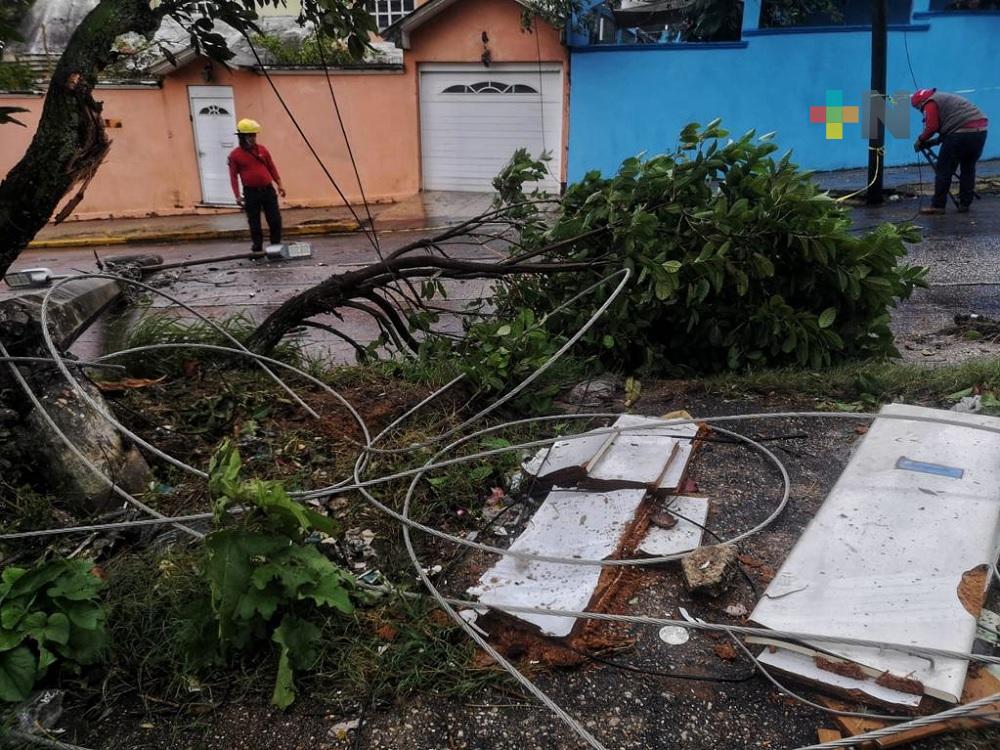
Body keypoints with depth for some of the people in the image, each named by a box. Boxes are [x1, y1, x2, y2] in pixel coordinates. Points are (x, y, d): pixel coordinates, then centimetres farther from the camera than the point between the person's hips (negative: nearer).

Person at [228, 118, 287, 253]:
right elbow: (233, 176, -2)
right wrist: (237, 195, -9)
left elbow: (272, 168, 12)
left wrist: (279, 184, 6)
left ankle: (276, 245, 16)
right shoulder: (235, 155, -1)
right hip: (251, 192, -3)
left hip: (268, 189, 3)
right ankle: (257, 248, 11)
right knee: (254, 223, 2)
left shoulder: (262, 150, 8)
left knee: (275, 220, 2)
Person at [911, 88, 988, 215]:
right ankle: (965, 204, 21)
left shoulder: (931, 103, 0)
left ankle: (938, 205, 0)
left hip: (961, 133, -9)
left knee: (944, 170, -1)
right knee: (968, 169, 17)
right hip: (981, 130, 9)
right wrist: (940, 139, 28)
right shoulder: (945, 97, 28)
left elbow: (932, 127, -9)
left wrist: (920, 140, 5)